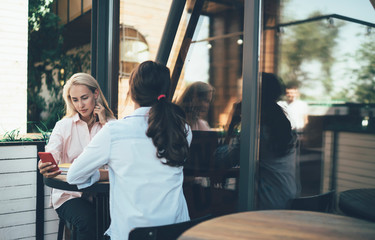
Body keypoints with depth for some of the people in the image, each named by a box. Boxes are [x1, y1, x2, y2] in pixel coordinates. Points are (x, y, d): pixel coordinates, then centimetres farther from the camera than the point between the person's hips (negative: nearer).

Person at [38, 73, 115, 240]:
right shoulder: (64, 126, 6)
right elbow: (51, 154, -12)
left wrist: (104, 124, -5)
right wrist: (44, 167, -36)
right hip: (69, 194, -1)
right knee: (87, 219, -32)